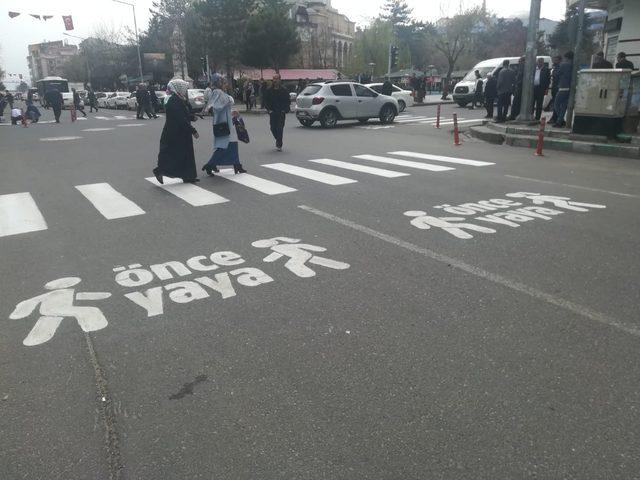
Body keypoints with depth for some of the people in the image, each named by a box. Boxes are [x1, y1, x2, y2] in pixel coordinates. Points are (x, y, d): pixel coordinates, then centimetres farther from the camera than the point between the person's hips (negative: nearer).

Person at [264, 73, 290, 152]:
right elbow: (266, 101, 10)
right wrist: (269, 109, -3)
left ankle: (279, 144, -1)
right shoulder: (269, 90, 6)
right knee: (273, 128, 2)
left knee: (280, 128, -8)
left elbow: (288, 101, 4)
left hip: (281, 113, -2)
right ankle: (278, 140, 28)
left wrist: (285, 109, -8)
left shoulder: (284, 90, 1)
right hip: (272, 113, 3)